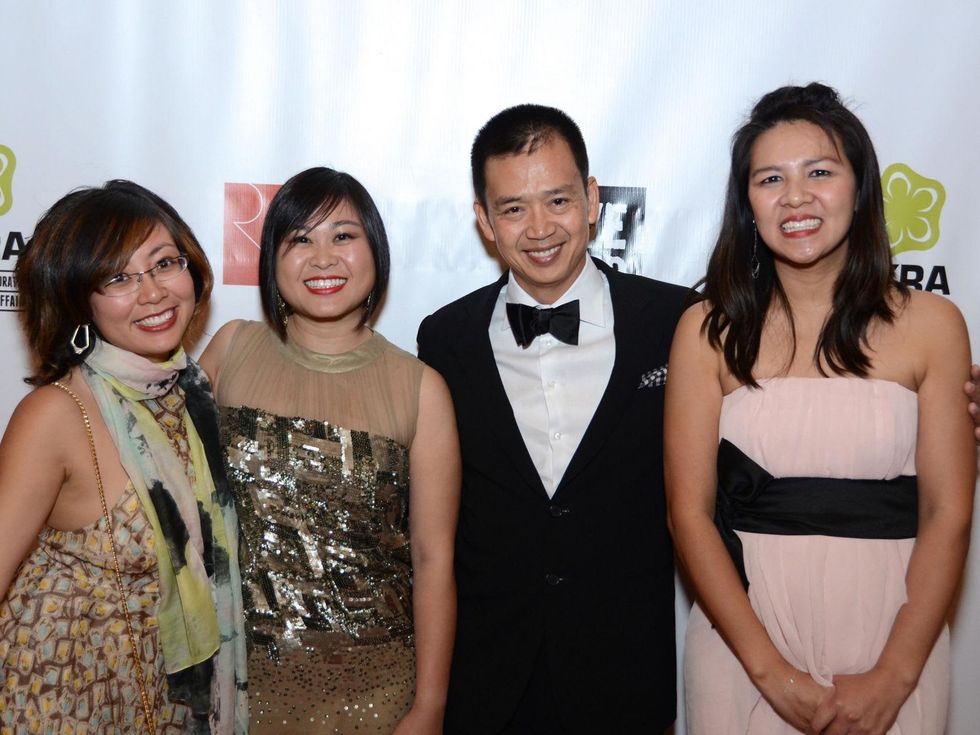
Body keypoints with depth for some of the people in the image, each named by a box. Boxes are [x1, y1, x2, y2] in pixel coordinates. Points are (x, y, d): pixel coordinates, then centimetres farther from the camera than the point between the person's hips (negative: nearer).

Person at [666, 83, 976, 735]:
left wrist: (893, 677, -10)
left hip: (895, 641, 1)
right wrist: (771, 670, -11)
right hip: (743, 637, 0)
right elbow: (690, 511, -6)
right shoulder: (709, 330, -4)